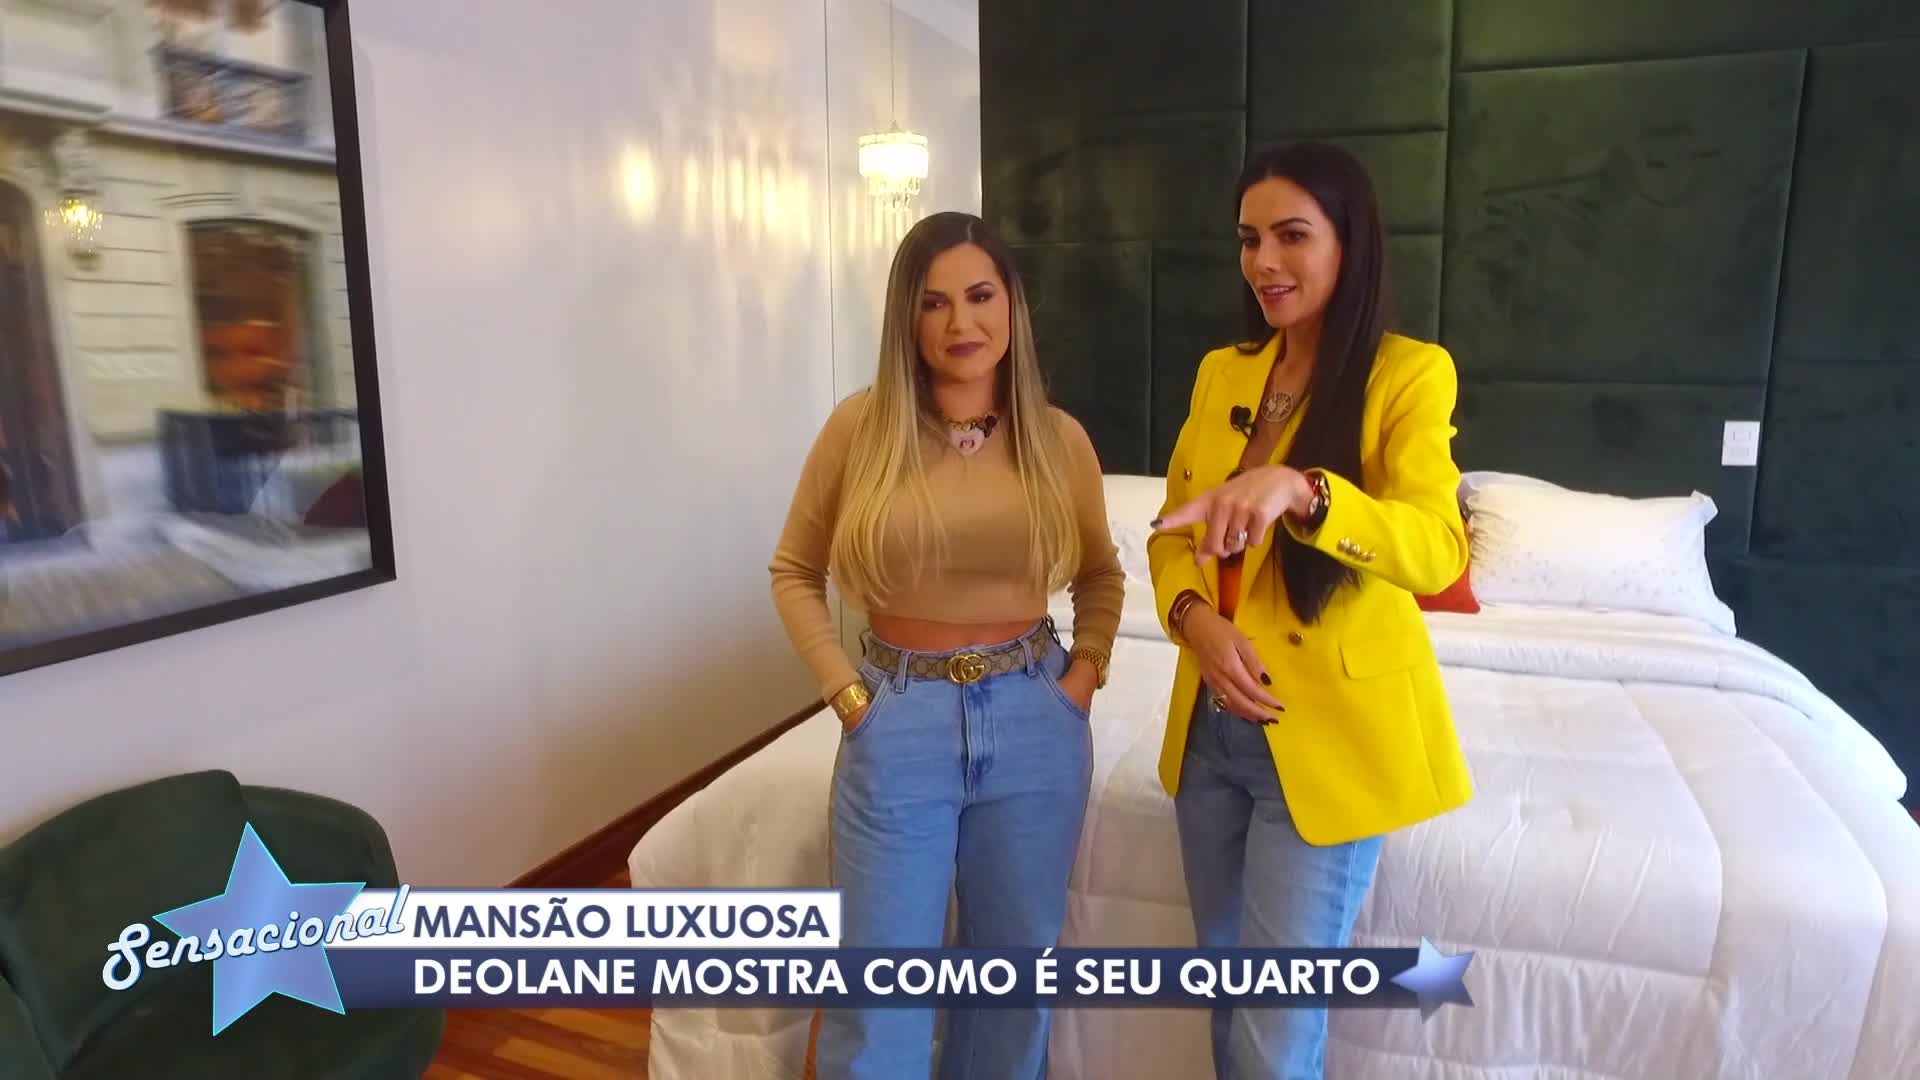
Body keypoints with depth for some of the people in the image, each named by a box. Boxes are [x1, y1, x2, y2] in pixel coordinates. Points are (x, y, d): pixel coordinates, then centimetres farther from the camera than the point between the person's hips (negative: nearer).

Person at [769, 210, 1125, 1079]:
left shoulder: (1059, 437, -2)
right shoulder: (861, 426, -7)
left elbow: (1101, 574, 14)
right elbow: (793, 572, 3)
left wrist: (1085, 670, 0)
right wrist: (847, 693, -4)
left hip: (1036, 723, 2)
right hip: (899, 722, -1)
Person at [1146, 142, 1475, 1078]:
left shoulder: (1409, 374, -10)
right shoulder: (1221, 373, 7)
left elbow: (1438, 550, -24)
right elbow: (1171, 535, 9)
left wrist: (1300, 489, -42)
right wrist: (1195, 619, -12)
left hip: (1328, 735, -5)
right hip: (1210, 728, 5)